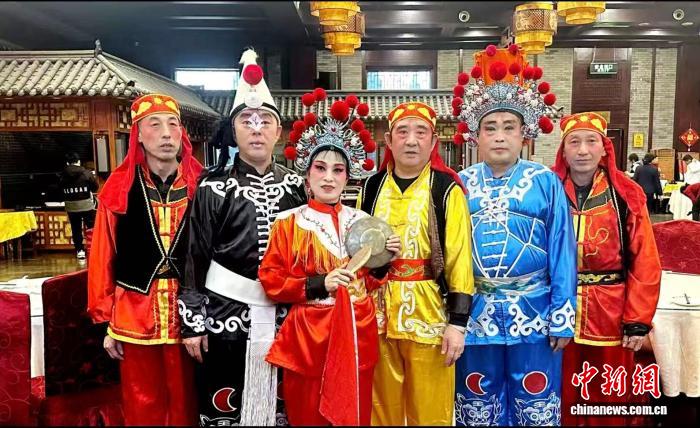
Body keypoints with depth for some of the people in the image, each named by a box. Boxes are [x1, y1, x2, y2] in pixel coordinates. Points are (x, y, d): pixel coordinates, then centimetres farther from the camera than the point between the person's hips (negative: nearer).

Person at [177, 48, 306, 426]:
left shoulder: (295, 185, 4)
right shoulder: (213, 187, -4)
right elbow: (193, 258, -4)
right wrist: (192, 321, -6)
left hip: (284, 314, 3)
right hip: (226, 313, -2)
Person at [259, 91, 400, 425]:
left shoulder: (362, 221, 7)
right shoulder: (290, 222, -4)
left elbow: (370, 281, 13)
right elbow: (270, 280, -6)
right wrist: (318, 284, -17)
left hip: (357, 334, 4)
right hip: (308, 335, -3)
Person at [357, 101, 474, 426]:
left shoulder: (447, 190, -4)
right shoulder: (371, 188, 7)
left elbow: (460, 259, -6)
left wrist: (457, 322, -10)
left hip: (429, 314, -3)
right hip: (378, 313, 3)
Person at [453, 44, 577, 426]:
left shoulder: (546, 183, -3)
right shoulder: (460, 185, 1)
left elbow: (562, 253, -3)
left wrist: (561, 318, -4)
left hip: (534, 313, -1)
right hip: (476, 314, 1)